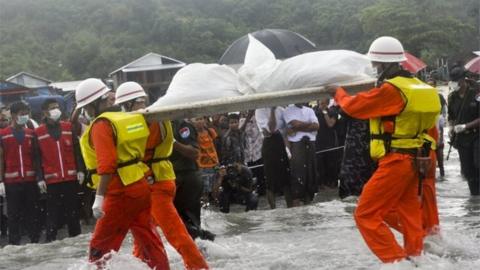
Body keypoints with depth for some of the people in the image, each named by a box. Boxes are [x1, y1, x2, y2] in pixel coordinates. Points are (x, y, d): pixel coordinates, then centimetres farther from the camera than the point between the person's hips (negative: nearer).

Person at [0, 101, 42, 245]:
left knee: (33, 214, 4)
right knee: (14, 215, 1)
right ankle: (14, 244, 4)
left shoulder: (31, 134, 10)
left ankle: (35, 242, 11)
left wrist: (40, 177, 5)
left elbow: (35, 157, 12)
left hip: (30, 180, 3)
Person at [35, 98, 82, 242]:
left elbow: (77, 150, 9)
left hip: (71, 177, 2)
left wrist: (80, 170, 1)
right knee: (53, 213, -3)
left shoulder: (69, 127, 8)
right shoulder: (38, 132, 1)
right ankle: (50, 241, -1)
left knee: (73, 211, 8)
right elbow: (37, 157, 0)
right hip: (51, 180, -2)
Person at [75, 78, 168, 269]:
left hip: (121, 193, -9)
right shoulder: (125, 118, 13)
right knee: (147, 239, 14)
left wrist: (99, 198, -24)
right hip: (140, 187, 9)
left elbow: (106, 165, -22)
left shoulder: (101, 125, -13)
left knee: (100, 247, -3)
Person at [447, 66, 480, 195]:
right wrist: (451, 127, -1)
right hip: (462, 138, 6)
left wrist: (465, 126, -20)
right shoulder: (453, 97, 5)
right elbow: (451, 116, 18)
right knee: (468, 170, 8)